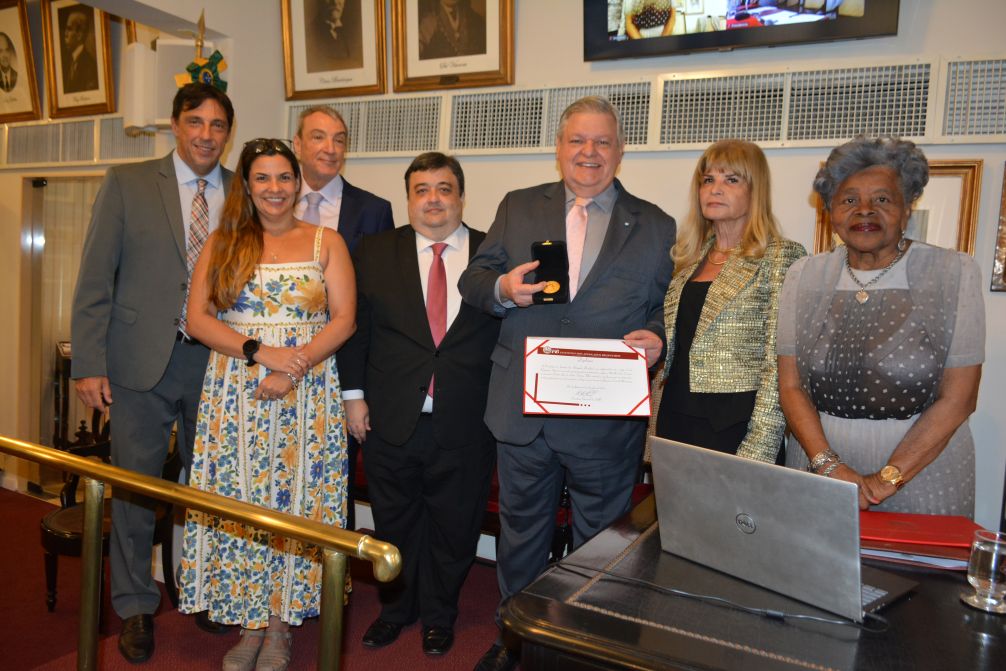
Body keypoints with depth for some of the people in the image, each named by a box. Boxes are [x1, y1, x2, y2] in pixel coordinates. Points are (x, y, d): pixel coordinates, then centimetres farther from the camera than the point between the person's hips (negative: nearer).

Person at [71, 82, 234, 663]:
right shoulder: (127, 183, 1)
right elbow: (95, 279, -1)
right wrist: (89, 365, -6)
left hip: (218, 362, 2)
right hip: (142, 361, -1)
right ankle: (136, 607, 28)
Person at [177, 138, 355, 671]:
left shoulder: (326, 242, 5)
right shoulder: (222, 244, 9)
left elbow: (344, 320, -3)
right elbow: (197, 318, 1)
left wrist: (294, 370, -14)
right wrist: (261, 352, -13)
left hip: (306, 397, -1)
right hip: (234, 394, 2)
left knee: (294, 499, 2)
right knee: (239, 500, 4)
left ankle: (280, 626, 17)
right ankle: (249, 623, 20)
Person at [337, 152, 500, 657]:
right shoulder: (375, 252, 3)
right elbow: (355, 325, 4)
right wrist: (354, 394, 0)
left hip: (464, 424, -1)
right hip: (391, 420, 1)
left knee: (453, 526, 14)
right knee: (394, 522, 17)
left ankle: (438, 615, 38)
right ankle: (396, 607, 42)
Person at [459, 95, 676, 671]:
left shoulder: (655, 226, 5)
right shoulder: (518, 208, 8)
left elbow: (666, 306, 3)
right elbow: (474, 279, 5)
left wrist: (656, 338, -19)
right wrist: (503, 288, -17)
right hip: (524, 407, 2)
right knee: (522, 529, 18)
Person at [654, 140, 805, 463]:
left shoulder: (782, 257, -7)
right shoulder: (689, 258, 11)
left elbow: (779, 366, -12)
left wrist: (756, 453, -18)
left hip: (737, 429, -5)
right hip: (674, 422, 6)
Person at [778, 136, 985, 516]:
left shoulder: (954, 273, -5)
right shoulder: (804, 277, 1)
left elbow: (958, 398, -9)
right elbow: (790, 386, -1)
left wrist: (887, 479, -14)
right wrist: (827, 464, -13)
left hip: (921, 481, -2)